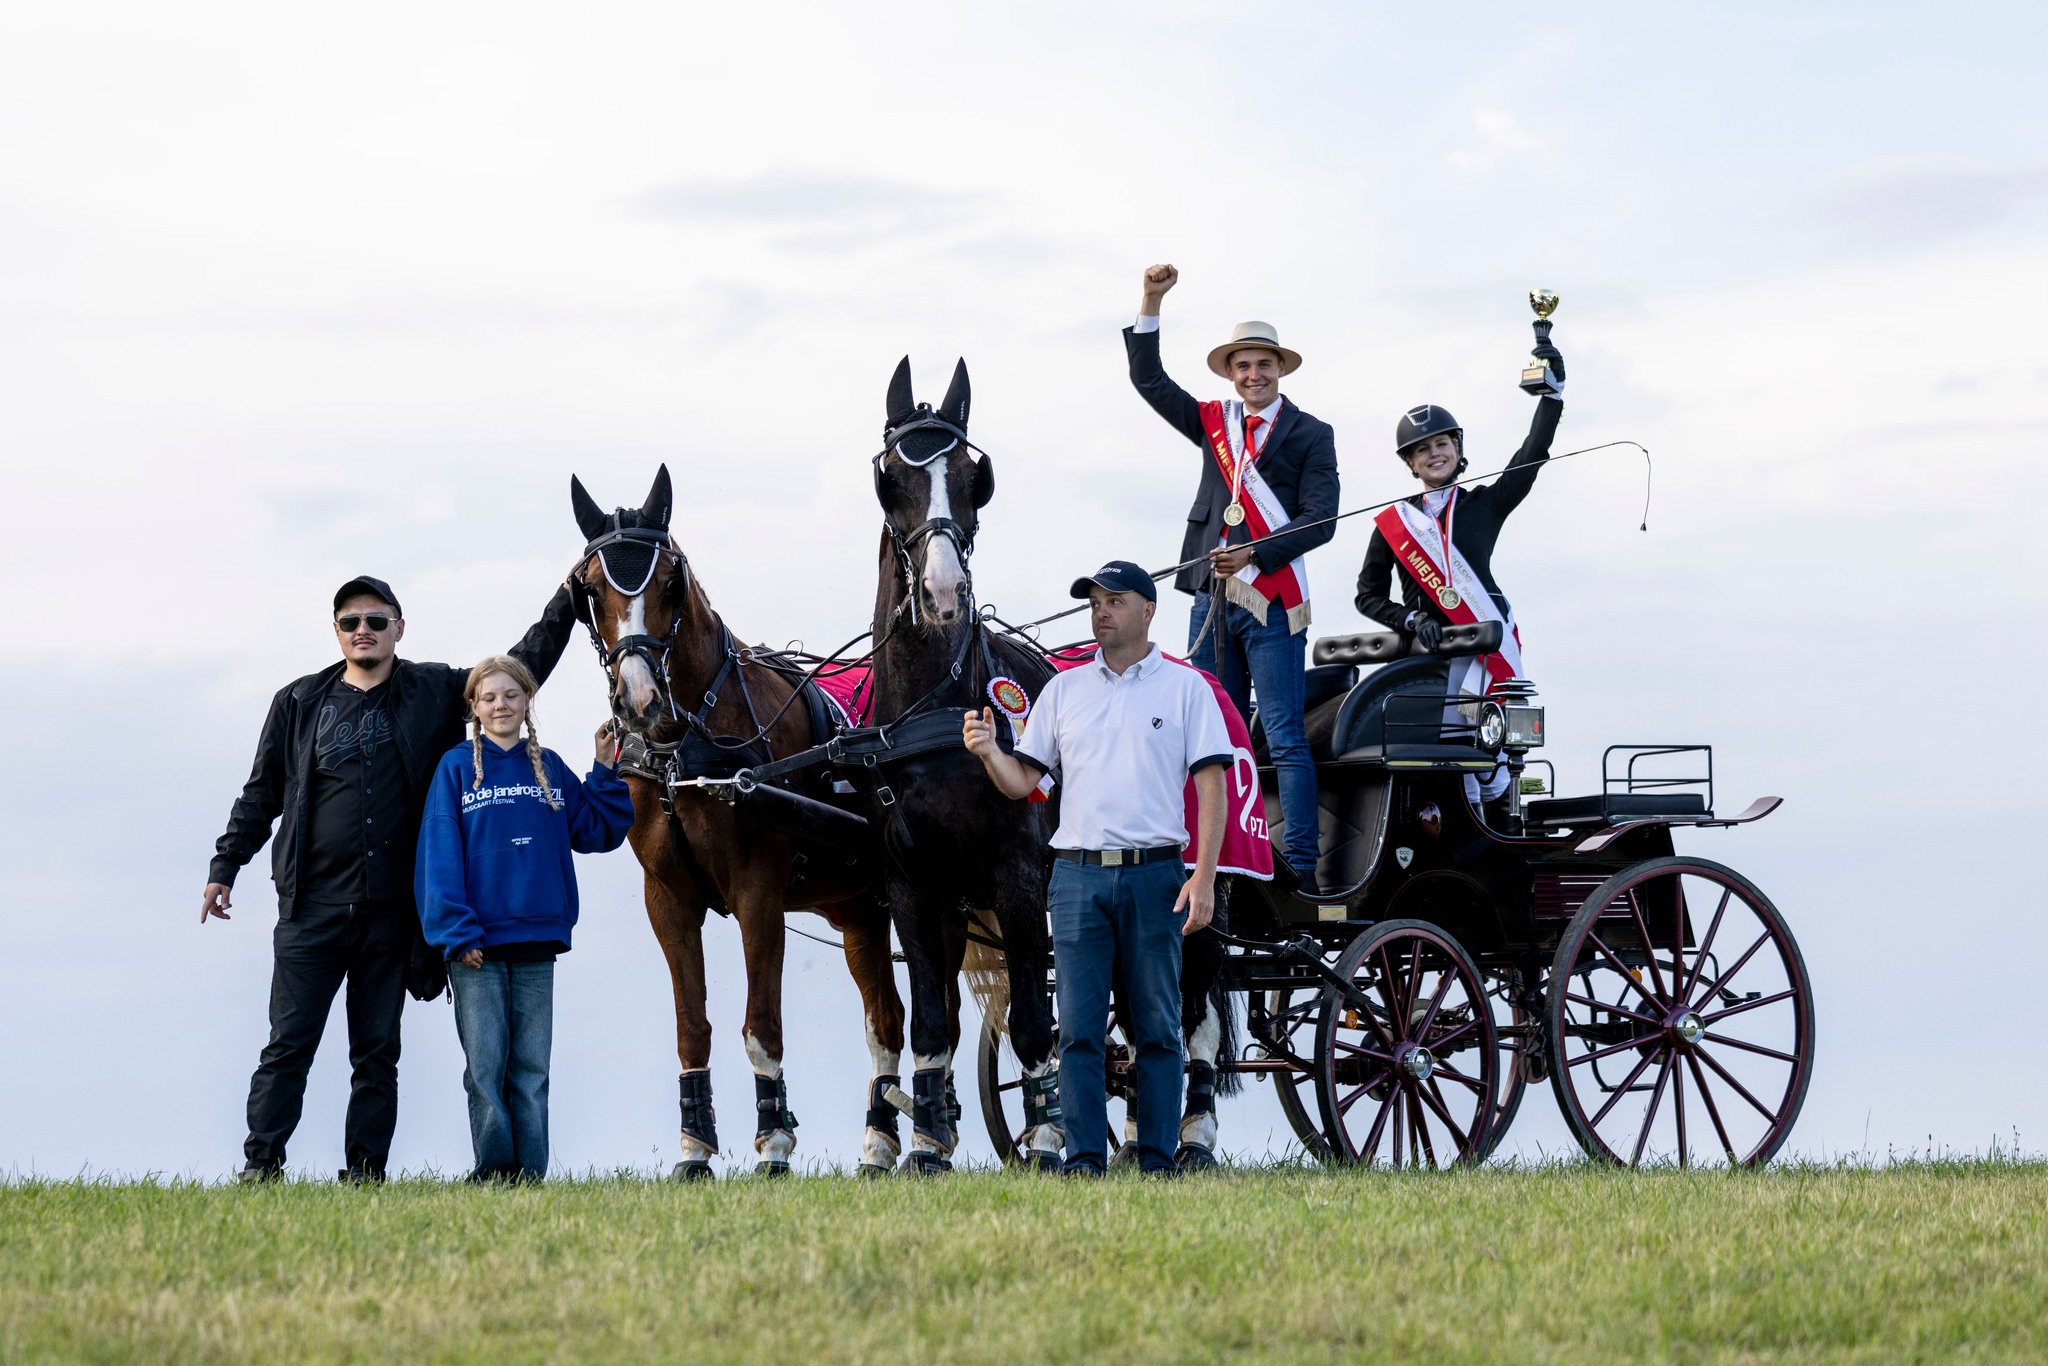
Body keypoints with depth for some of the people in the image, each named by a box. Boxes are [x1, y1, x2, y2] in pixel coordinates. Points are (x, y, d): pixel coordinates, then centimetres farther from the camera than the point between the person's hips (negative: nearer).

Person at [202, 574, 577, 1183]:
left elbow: (521, 670, 13)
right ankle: (260, 1168, -2)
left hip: (392, 913, 1)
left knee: (378, 1053, 6)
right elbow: (261, 793, 14)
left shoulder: (435, 693, 7)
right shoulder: (299, 703, 9)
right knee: (288, 1044, -3)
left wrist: (567, 602, 5)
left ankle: (365, 1174, 9)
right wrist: (226, 865, 11)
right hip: (312, 907, -1)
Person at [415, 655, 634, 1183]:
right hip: (477, 944, -3)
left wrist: (607, 771, 2)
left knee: (531, 1069, 4)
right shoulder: (456, 768, 1)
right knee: (485, 1067, -3)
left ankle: (529, 1175, 6)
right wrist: (457, 932, -12)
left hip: (536, 941, 3)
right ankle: (494, 1174, 2)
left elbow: (599, 832, 13)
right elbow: (440, 856, -4)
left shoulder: (550, 769, 11)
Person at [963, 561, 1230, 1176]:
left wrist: (1204, 876, -9)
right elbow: (1022, 781, 12)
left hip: (1155, 876, -2)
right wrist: (988, 752, -11)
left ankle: (1158, 1162, 5)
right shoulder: (1064, 689, 14)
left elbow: (1210, 785, 0)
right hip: (1078, 876, 2)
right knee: (1079, 1029, -1)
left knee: (1157, 1028, 2)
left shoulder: (1186, 687, 5)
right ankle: (1084, 1161, 1)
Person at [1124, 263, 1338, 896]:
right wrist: (1151, 304, 4)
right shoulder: (1215, 422, 16)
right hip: (1212, 599, 5)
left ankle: (1300, 866, -9)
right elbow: (1149, 380, 15)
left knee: (1284, 737, -7)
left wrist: (1255, 556, -18)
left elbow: (1320, 522, -6)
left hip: (1271, 601, -5)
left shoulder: (1310, 435, 2)